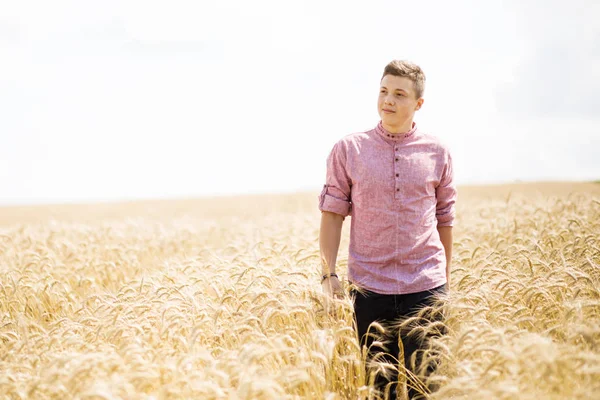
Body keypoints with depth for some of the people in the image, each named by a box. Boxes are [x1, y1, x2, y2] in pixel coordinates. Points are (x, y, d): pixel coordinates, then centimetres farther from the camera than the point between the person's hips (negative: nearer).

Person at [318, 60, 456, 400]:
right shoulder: (348, 149, 2)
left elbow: (445, 219, 11)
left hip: (426, 289, 0)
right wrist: (328, 273, -3)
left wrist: (446, 279, 13)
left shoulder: (437, 152, 4)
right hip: (370, 289, 0)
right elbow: (332, 214, 3)